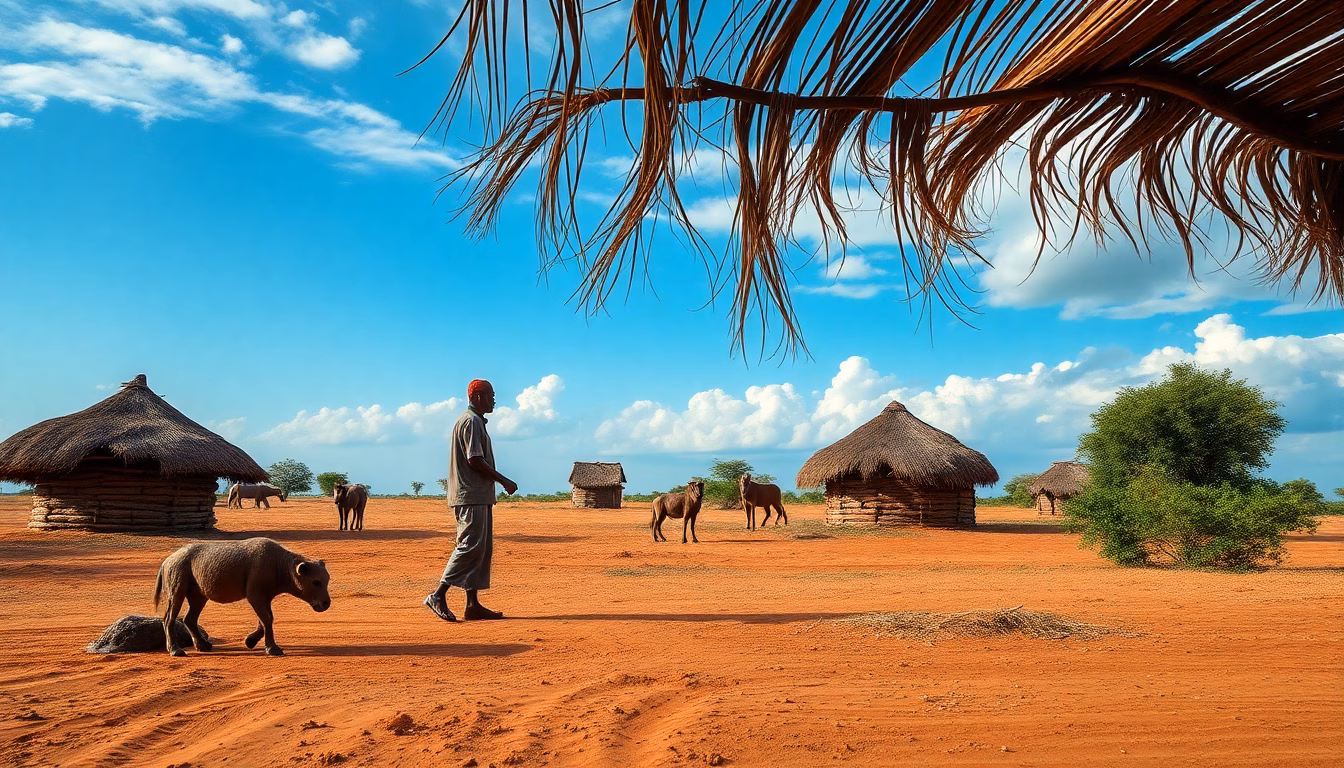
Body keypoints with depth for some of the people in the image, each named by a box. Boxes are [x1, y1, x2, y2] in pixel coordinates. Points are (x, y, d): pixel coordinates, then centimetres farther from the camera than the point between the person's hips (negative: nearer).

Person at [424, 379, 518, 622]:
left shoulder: (475, 421, 21)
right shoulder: (471, 422, -10)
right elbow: (475, 460, -19)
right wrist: (504, 481, -14)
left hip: (479, 496, 11)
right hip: (471, 496, -11)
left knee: (483, 549, 9)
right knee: (470, 546, -12)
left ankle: (472, 605, 10)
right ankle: (438, 595, -11)